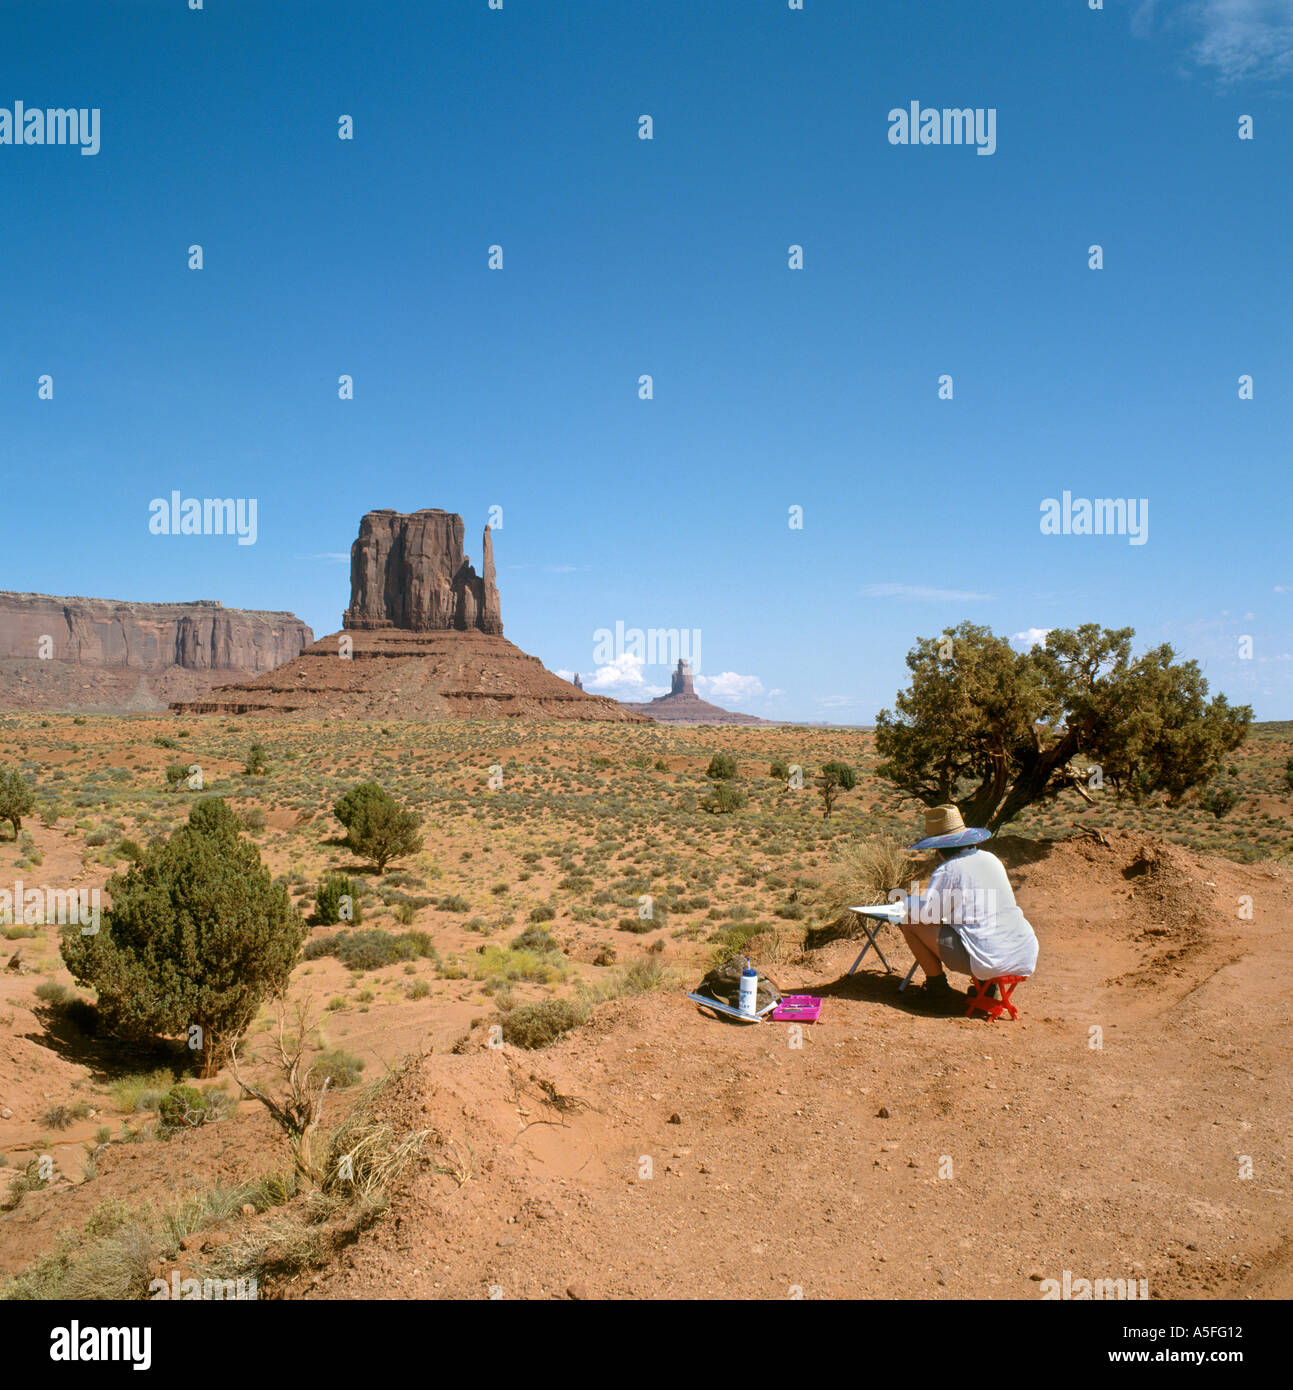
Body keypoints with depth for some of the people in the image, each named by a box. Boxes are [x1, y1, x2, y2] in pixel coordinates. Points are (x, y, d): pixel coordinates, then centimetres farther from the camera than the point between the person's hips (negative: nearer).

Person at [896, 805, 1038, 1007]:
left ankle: (937, 986, 12)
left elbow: (925, 913, -14)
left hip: (986, 961, -7)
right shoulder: (991, 859, 13)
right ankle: (986, 984, 23)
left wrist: (911, 900, 10)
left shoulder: (947, 871, -8)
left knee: (910, 922, 4)